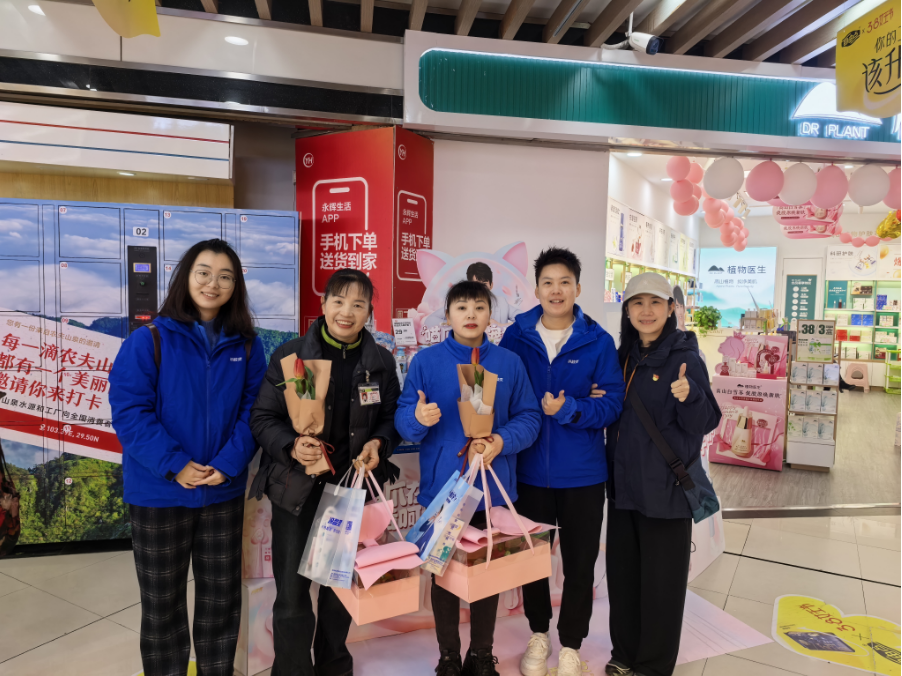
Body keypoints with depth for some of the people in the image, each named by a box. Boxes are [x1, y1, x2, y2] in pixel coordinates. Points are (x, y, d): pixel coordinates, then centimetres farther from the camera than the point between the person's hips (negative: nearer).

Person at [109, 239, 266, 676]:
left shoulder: (247, 346, 0)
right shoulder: (149, 341, -8)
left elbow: (252, 410, -1)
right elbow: (128, 410, -13)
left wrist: (228, 464, -15)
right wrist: (173, 465, -21)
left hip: (224, 491, 3)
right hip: (158, 492, -2)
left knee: (221, 595, 17)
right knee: (161, 600, 15)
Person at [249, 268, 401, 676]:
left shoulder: (381, 361, 0)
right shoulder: (290, 355, -8)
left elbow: (392, 417, 8)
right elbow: (262, 418, -7)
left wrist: (378, 444, -13)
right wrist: (291, 446, -25)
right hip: (296, 488, -2)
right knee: (292, 591, 3)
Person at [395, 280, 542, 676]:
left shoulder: (509, 363, 3)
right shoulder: (426, 361, -2)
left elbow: (529, 417, 1)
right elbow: (403, 421, -5)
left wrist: (502, 441, -16)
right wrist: (418, 418, -27)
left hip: (493, 490, 2)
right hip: (442, 487, -1)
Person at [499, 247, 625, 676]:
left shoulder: (598, 341, -7)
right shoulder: (516, 336, -4)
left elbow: (612, 404, -9)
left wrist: (569, 409, -23)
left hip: (582, 474, -1)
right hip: (529, 470, 1)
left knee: (579, 562, 12)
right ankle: (538, 635, 40)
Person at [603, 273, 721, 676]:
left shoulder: (685, 358, -10)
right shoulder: (624, 357, 7)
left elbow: (703, 423, -15)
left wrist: (689, 396, -33)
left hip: (665, 487, -6)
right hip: (624, 483, 6)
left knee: (661, 579, 7)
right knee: (622, 572, 16)